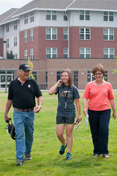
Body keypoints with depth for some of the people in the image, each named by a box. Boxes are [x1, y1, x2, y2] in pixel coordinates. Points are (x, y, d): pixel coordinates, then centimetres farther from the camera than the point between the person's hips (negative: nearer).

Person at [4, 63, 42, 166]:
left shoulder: (33, 82, 4)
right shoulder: (13, 84, 4)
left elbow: (39, 96, 3)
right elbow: (10, 99, 10)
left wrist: (40, 105, -18)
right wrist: (6, 113, 12)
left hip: (30, 113, 2)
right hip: (18, 113, -2)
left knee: (30, 135, 13)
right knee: (19, 135, -10)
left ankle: (28, 152, 35)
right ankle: (20, 158, -11)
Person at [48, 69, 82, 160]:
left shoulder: (74, 89, -2)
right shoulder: (59, 87, 2)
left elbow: (77, 102, 1)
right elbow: (50, 92, -16)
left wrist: (79, 114, -1)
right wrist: (57, 84, -9)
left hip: (70, 114, -2)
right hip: (60, 114, 2)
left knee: (69, 133, 2)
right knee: (59, 134, 2)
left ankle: (69, 153, 12)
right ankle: (64, 144, 35)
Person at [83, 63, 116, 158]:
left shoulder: (108, 85, 7)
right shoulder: (89, 85, 5)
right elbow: (85, 97, 2)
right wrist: (85, 107, -14)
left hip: (105, 111, -1)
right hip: (92, 111, 1)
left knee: (104, 130, -14)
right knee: (95, 132, 6)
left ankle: (105, 152, -3)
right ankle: (96, 151, 19)